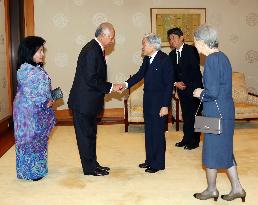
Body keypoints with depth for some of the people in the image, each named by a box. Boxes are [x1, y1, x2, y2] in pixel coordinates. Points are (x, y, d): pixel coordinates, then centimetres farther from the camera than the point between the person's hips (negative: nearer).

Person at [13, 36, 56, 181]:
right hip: (29, 111, -9)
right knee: (30, 140, 2)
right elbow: (29, 93, -22)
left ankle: (38, 168, 30)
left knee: (39, 140, 17)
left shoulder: (38, 68, 9)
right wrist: (45, 103, -16)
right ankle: (31, 172, 15)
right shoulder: (26, 71, -20)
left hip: (39, 112, 9)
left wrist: (49, 100, 5)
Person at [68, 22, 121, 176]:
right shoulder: (92, 51, -20)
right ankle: (90, 168, 13)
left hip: (89, 101, 10)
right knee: (85, 135, 2)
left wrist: (109, 87, 7)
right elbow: (91, 79, -24)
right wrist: (110, 87, -16)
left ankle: (93, 164, 28)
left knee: (90, 134, 17)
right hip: (83, 102, -10)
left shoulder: (96, 49, 11)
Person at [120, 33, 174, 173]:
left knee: (158, 132, 2)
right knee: (149, 131, 15)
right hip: (148, 101, 8)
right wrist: (127, 84, -6)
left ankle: (158, 163, 16)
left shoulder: (164, 60, -16)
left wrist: (165, 106, -17)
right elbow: (140, 74, 10)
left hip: (159, 102, -8)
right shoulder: (147, 59, 6)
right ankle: (150, 160, 29)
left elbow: (169, 84, -16)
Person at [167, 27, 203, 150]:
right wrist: (176, 83, -6)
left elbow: (195, 69, -16)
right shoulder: (172, 54, 10)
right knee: (185, 114, 10)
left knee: (194, 114, 0)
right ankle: (186, 138, 20)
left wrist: (185, 83, -15)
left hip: (193, 87, -6)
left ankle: (195, 141, 10)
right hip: (182, 88, 6)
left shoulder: (191, 50, -9)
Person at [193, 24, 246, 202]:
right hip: (226, 111, 9)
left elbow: (212, 92, -24)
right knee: (225, 150, 18)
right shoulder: (222, 57, 9)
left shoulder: (212, 60, -20)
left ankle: (211, 190, 24)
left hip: (216, 114, -9)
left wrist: (200, 93, -5)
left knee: (212, 151, 7)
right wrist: (204, 91, 12)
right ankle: (237, 188, 24)